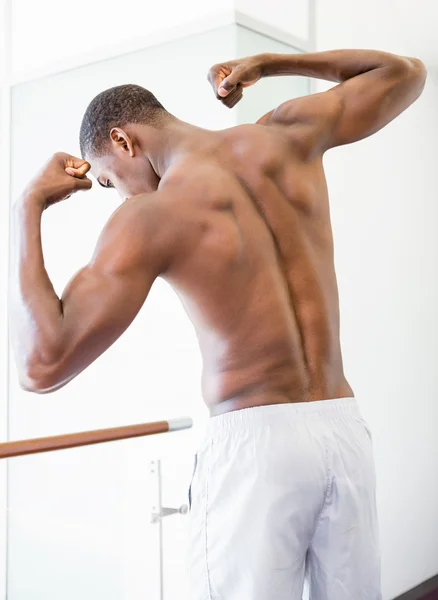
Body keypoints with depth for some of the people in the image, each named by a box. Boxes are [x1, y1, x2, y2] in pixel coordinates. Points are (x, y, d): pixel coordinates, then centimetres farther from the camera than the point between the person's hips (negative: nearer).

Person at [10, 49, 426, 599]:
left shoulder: (151, 216, -8)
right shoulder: (285, 136, 7)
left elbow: (43, 365, -13)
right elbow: (404, 73, 23)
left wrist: (28, 210, -3)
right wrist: (266, 64, 24)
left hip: (254, 442, -5)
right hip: (346, 430, 6)